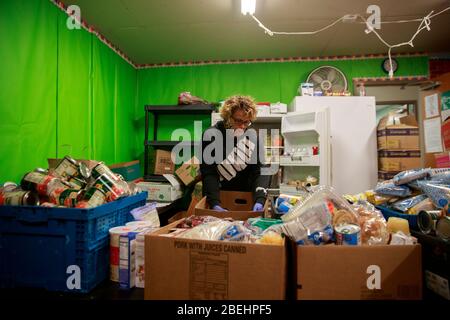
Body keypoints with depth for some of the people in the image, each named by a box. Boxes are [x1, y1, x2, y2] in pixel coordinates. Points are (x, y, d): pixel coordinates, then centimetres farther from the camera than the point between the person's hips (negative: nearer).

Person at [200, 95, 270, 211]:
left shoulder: (252, 136, -7)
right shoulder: (211, 136, -15)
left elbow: (261, 169, -13)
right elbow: (208, 173, -18)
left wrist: (259, 200, -27)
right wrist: (214, 203, -29)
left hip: (245, 198, 2)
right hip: (218, 195, -2)